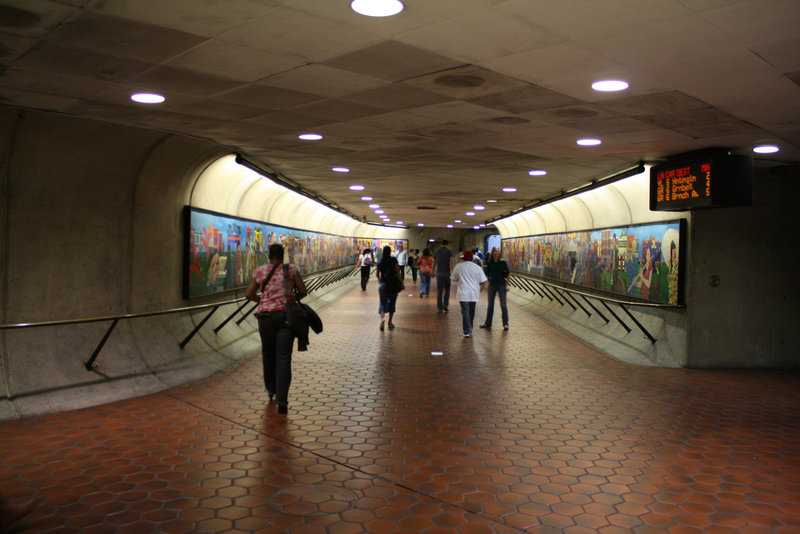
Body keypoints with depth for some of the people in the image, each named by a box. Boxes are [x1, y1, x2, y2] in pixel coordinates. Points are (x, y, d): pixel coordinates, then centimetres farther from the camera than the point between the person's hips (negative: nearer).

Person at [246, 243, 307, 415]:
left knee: (268, 354, 19)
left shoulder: (260, 270, 4)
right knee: (283, 357, -2)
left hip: (266, 315, 1)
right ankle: (282, 400, -9)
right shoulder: (291, 269, 2)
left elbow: (249, 294, 6)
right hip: (286, 315, -1)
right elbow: (303, 292, 4)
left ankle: (271, 389, 34)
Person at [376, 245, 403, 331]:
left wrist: (379, 281, 31)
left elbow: (377, 274, 11)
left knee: (383, 303, 6)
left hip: (383, 284, 2)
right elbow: (397, 272, -13)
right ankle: (390, 322, 15)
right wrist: (402, 283, -8)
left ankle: (382, 318, -19)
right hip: (393, 284, -1)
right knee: (392, 303, 13)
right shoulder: (393, 260, -8)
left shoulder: (380, 261, 1)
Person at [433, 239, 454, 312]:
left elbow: (434, 263, 12)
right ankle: (445, 305, 1)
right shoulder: (449, 251, -3)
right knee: (447, 290, 15)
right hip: (447, 273, -2)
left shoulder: (436, 251, 6)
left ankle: (440, 308, 4)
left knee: (439, 291, 5)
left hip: (439, 273, 2)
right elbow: (451, 263, -13)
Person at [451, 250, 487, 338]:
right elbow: (483, 281, -1)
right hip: (474, 294, 2)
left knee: (465, 312, -2)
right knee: (471, 312, 16)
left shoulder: (458, 267, -2)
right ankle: (470, 330, 29)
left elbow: (453, 279, 8)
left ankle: (467, 332, -10)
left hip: (463, 293, -2)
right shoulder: (477, 267, 0)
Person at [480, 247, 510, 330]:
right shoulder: (489, 263, 0)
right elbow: (487, 274, 10)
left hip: (501, 285, -3)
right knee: (490, 305, 11)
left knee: (503, 305, 0)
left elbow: (508, 274, -2)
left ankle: (505, 324, 10)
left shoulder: (503, 262, -7)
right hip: (492, 285, 3)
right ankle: (487, 323, 21)